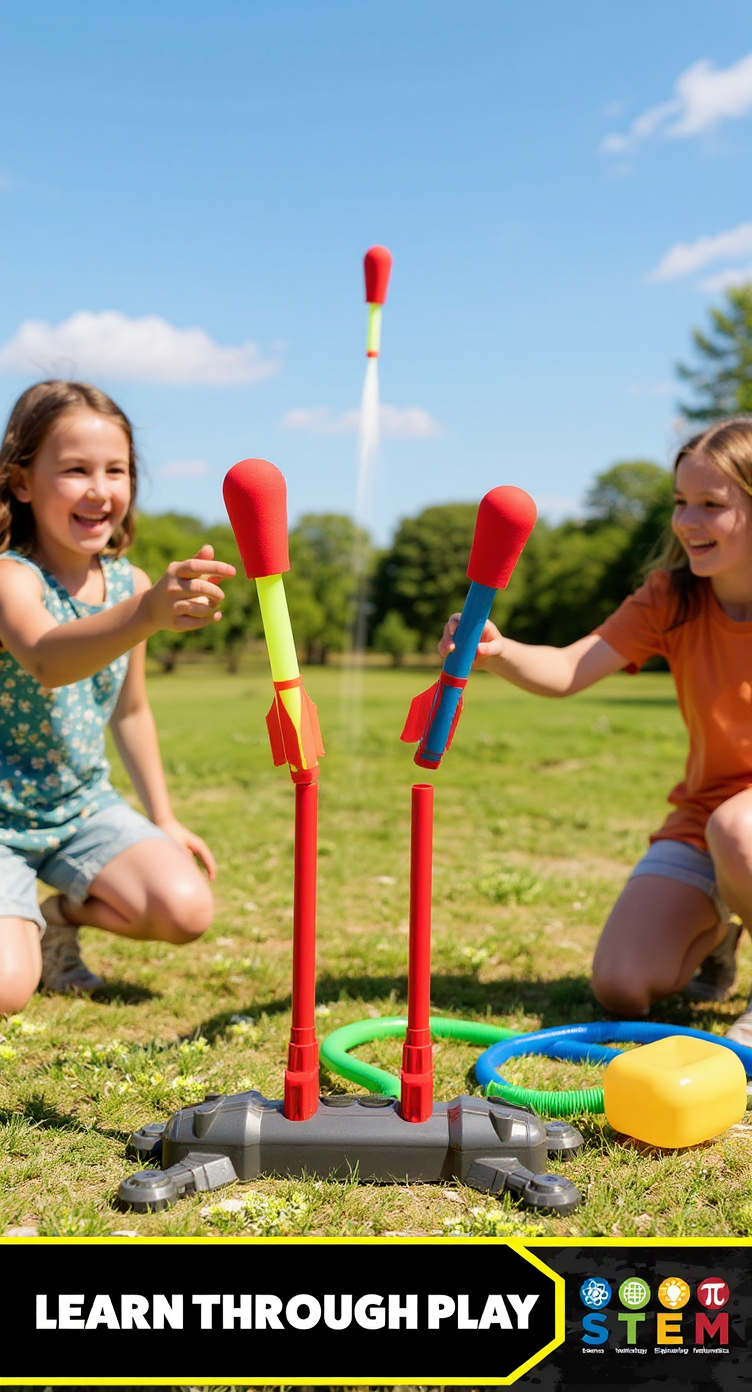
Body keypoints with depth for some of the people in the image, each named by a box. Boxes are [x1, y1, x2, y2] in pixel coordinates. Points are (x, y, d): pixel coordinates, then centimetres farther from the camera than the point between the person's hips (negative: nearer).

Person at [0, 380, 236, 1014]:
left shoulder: (130, 583, -2)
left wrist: (163, 818, 14)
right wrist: (149, 612, -64)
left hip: (84, 804, 6)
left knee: (187, 910, -12)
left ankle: (60, 919, 15)